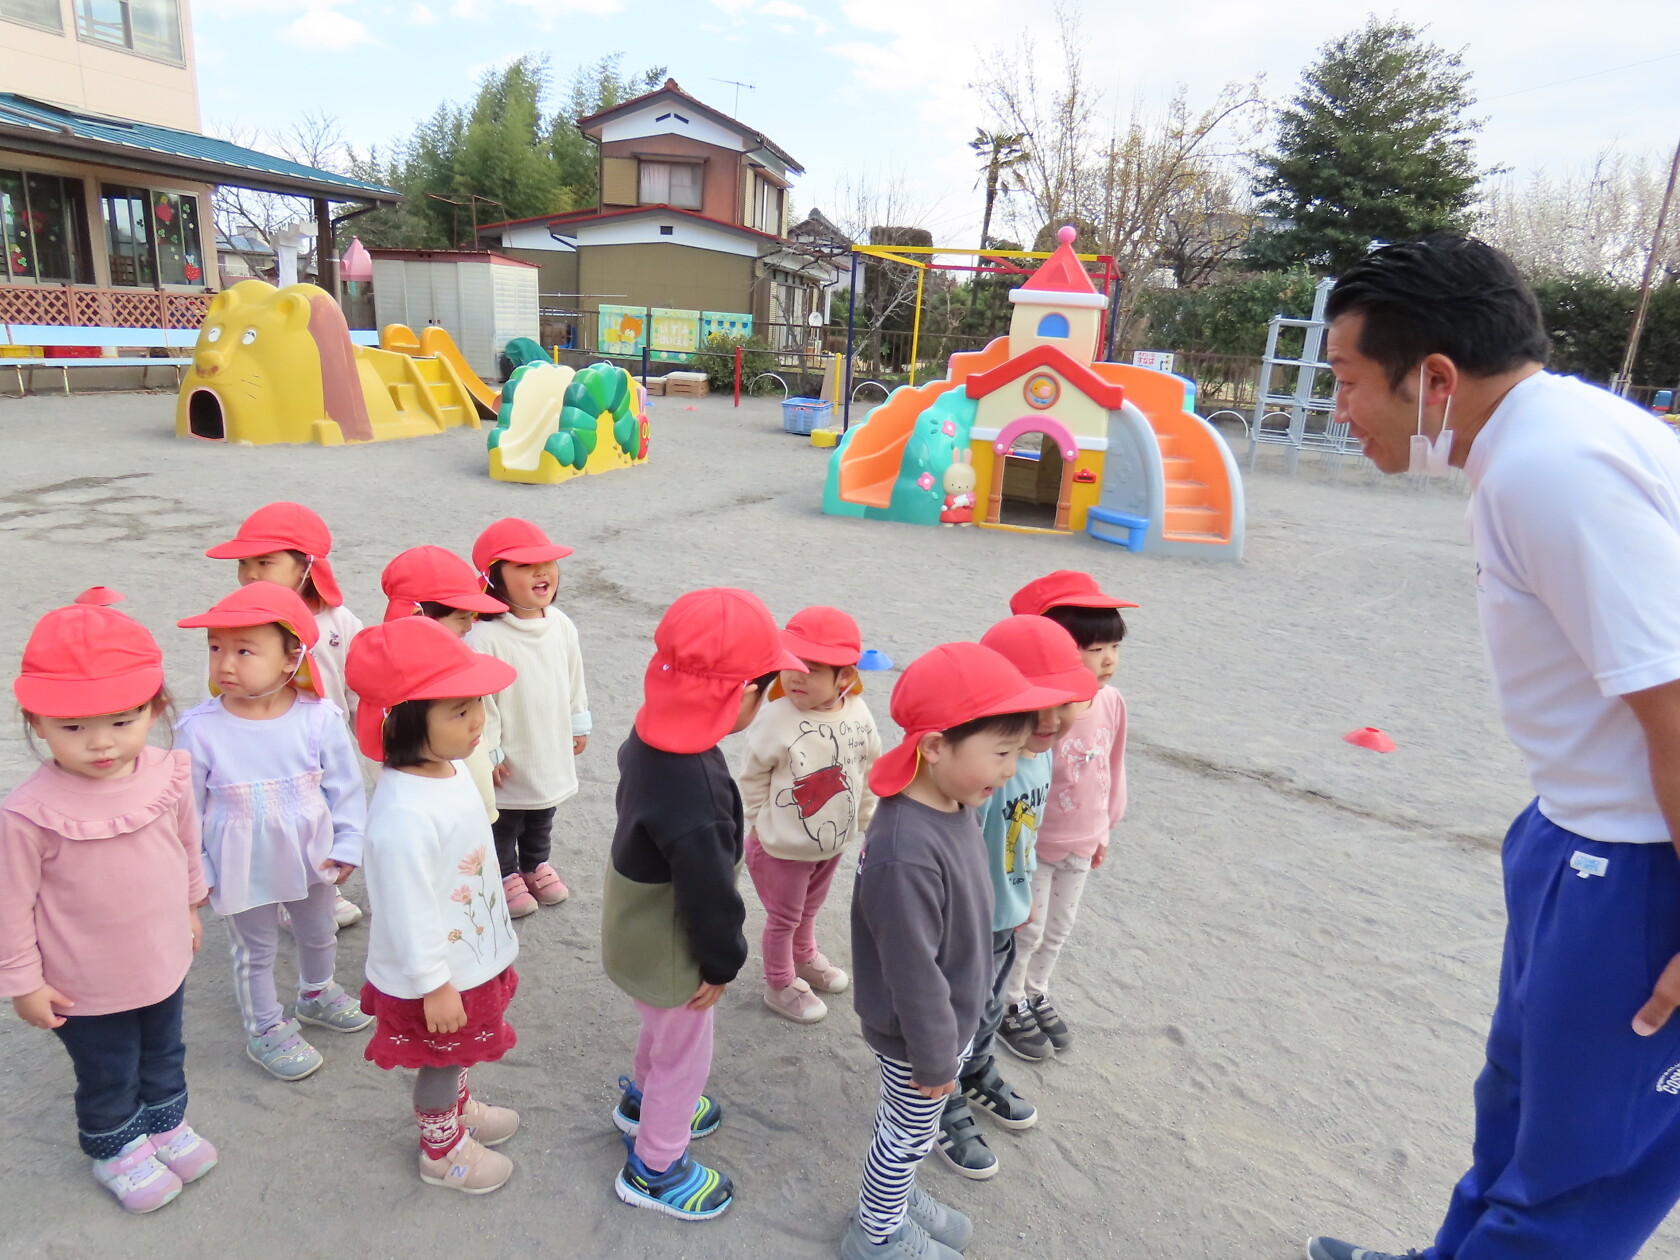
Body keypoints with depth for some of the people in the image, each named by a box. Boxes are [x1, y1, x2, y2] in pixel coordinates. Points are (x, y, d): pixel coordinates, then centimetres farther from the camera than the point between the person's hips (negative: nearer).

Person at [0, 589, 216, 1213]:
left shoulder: (169, 775, -17)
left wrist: (190, 907, 15)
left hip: (165, 962, 4)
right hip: (87, 988, -4)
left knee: (165, 1055, 28)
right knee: (107, 1076, 22)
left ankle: (166, 1123, 55)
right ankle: (114, 1149, 50)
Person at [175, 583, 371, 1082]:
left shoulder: (318, 718, -19)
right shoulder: (199, 728, -20)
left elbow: (345, 786, -8)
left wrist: (347, 846, -6)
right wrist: (195, 871, -4)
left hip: (311, 859, 2)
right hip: (244, 869, -2)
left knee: (319, 934, 26)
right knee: (255, 952, 17)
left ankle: (317, 994, 54)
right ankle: (265, 1030, 40)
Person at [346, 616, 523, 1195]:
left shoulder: (450, 767, -7)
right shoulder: (404, 815, -37)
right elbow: (409, 912, -29)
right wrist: (434, 988, -19)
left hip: (473, 951, 8)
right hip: (439, 973, -8)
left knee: (458, 1053, 31)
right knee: (440, 1061, 18)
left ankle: (459, 1109, 57)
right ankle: (442, 1152, 43)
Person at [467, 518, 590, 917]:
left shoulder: (561, 625, -7)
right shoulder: (486, 637, -27)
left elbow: (574, 678, 6)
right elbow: (478, 699, -21)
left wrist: (579, 724, 13)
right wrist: (489, 753, -16)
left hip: (551, 752, 6)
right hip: (510, 758, -6)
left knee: (542, 821, 26)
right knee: (504, 824, 16)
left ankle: (536, 866, 48)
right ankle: (506, 877, 37)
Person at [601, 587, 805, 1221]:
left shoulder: (652, 735, -13)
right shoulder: (693, 799, -42)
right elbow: (710, 894, -30)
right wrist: (723, 962, -11)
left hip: (639, 924, 8)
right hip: (667, 950, -8)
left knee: (662, 1027, 34)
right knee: (684, 1054, 19)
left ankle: (642, 1101, 62)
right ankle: (655, 1168, 44)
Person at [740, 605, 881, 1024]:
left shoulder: (858, 715, -13)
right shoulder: (776, 719, -27)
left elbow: (868, 770, 2)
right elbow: (753, 777, -14)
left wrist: (867, 821, 9)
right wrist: (764, 823, -8)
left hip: (834, 843, 5)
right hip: (783, 847, -4)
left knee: (809, 907, 29)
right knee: (783, 916, 17)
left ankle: (805, 957, 56)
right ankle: (779, 985, 40)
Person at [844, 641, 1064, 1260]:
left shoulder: (955, 808, -8)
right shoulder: (906, 854, -39)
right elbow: (913, 971, -29)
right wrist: (935, 1057, -16)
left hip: (952, 1017, 8)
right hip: (913, 1034, -7)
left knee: (909, 1131, 29)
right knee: (909, 1133, 18)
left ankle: (896, 1194, 53)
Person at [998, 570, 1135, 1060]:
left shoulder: (1111, 701, -10)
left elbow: (1113, 766, 4)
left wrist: (1105, 827, 13)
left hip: (1082, 844, 6)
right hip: (1033, 845, -6)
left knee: (1058, 929, 24)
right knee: (1026, 930, 13)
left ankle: (1035, 994, 47)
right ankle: (1008, 1007, 37)